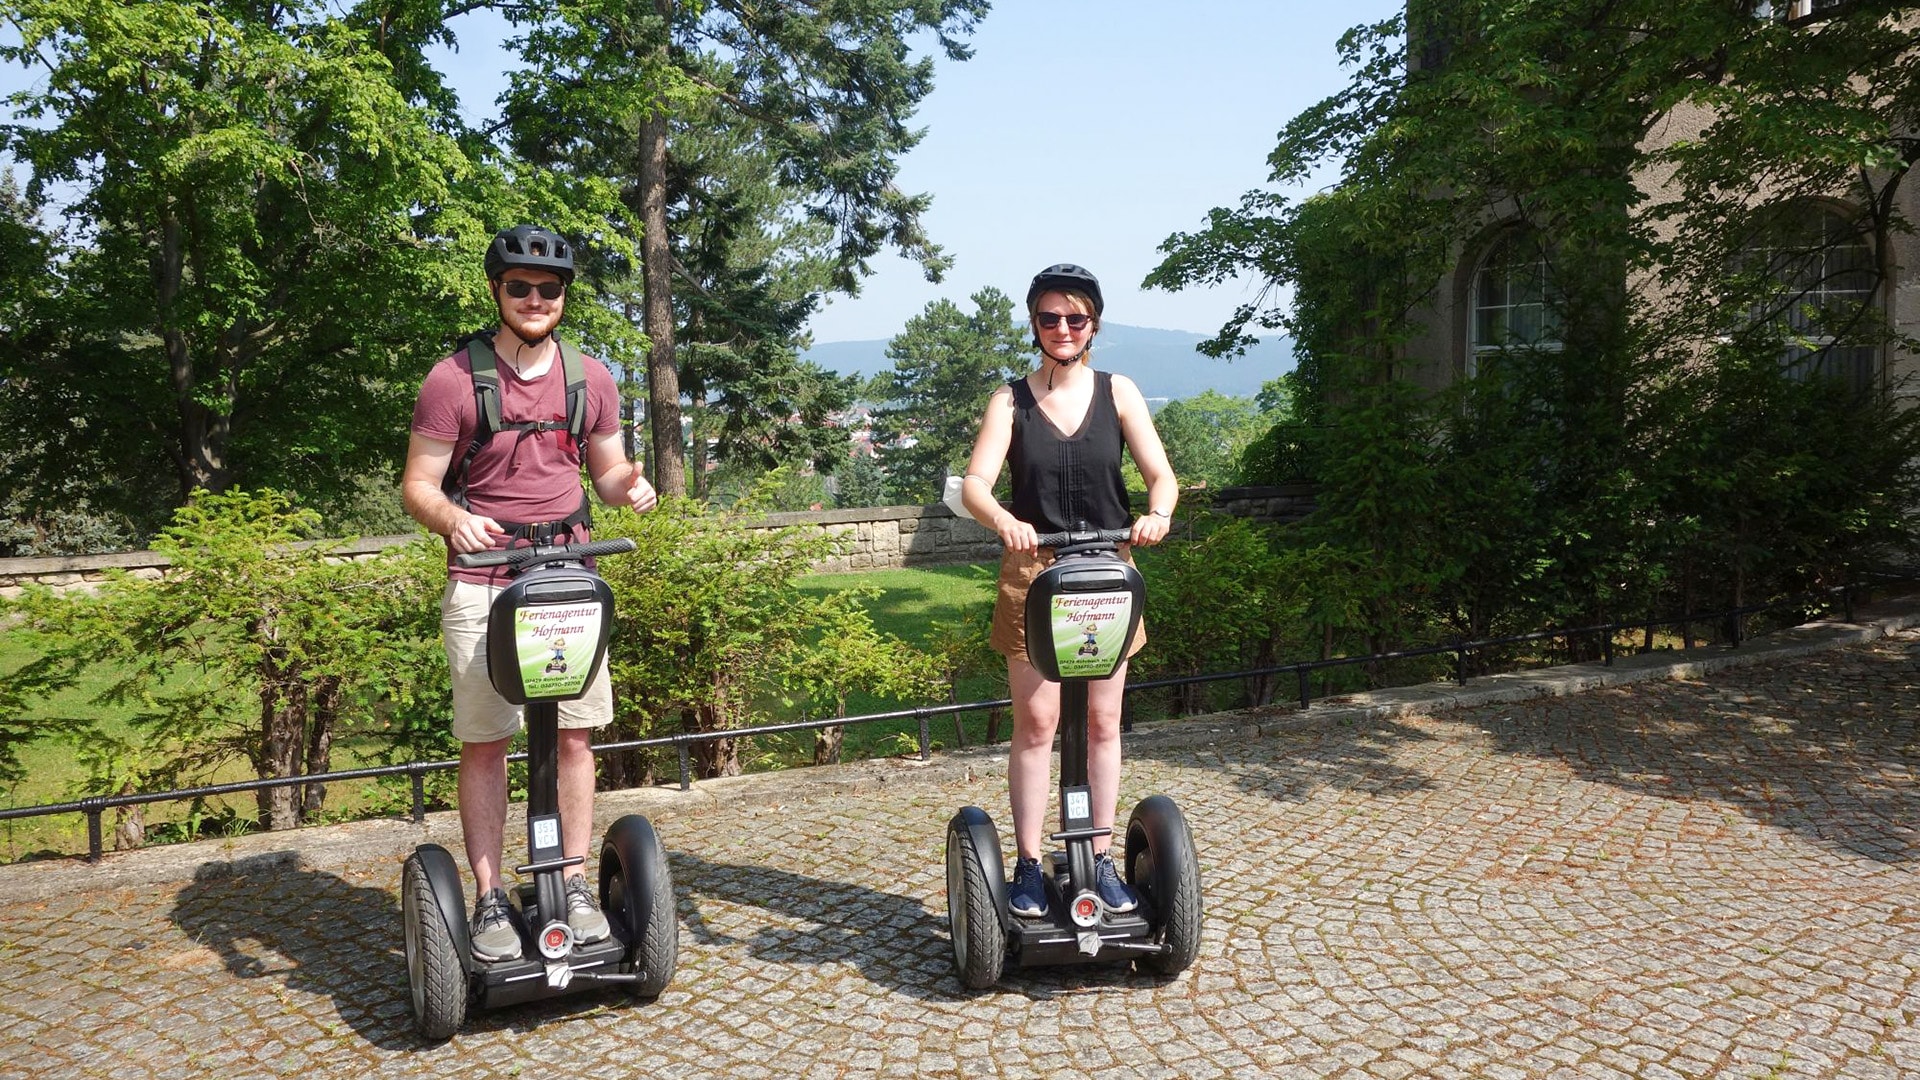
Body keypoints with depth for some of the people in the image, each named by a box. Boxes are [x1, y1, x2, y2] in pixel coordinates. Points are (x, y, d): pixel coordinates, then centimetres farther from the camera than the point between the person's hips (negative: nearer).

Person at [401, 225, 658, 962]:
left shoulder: (590, 378, 7)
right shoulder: (453, 379, -4)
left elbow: (607, 471, 16)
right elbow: (417, 485, -3)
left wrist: (630, 485, -8)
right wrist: (452, 518, -25)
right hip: (483, 585, -3)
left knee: (574, 734, 4)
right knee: (485, 744, 0)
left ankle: (574, 886, 16)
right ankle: (490, 901, 9)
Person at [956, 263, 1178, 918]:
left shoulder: (1118, 393, 3)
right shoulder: (1011, 400, 1)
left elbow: (1162, 476, -5)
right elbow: (974, 483, -11)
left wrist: (1157, 513, -28)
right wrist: (1006, 522, -33)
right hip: (1033, 573, -1)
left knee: (1102, 722, 6)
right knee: (1035, 722, -1)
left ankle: (1100, 859, 18)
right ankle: (1028, 865, 10)